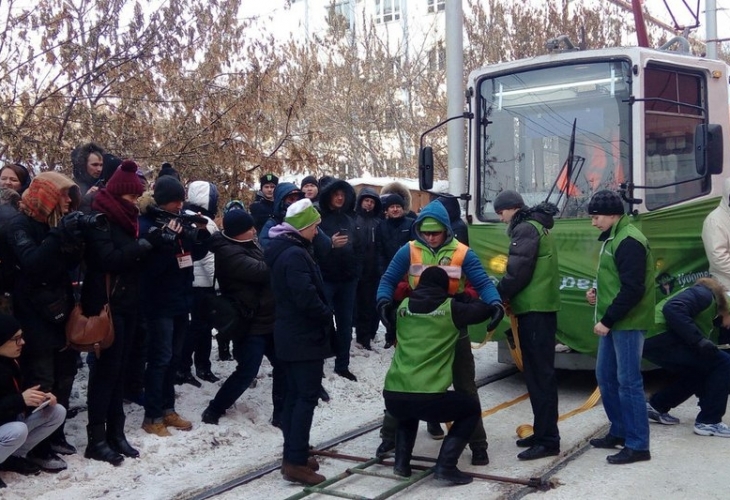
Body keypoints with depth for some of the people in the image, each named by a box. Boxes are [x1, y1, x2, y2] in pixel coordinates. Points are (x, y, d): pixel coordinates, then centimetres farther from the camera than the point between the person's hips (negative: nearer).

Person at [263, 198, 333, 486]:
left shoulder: (282, 250, 12)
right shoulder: (295, 255, -20)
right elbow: (307, 298, -26)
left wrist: (322, 315, 12)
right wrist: (327, 315, -9)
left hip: (291, 334, 10)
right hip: (304, 336, -10)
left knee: (294, 395, 14)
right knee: (307, 397, -5)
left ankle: (292, 455, 21)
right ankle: (296, 462, -3)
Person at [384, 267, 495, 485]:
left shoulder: (404, 306, 15)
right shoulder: (450, 309, 4)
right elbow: (486, 310, 15)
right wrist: (466, 301, 36)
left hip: (392, 396, 5)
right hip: (428, 397, -5)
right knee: (472, 408, 21)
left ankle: (402, 462, 23)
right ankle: (445, 466, 7)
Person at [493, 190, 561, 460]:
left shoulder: (525, 229, -10)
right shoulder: (536, 227, 22)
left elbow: (518, 272, -18)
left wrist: (497, 296, -5)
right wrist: (507, 297, 12)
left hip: (535, 310, -10)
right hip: (541, 308, 10)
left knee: (540, 374, -9)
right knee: (538, 372, 14)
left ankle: (548, 440, -6)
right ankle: (543, 432, 21)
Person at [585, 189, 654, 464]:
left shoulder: (628, 241, -17)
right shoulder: (613, 238, 15)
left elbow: (633, 289, -22)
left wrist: (607, 320, -19)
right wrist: (598, 291, 7)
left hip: (627, 323, -10)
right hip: (613, 322, 10)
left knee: (628, 382, -5)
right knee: (605, 377, 16)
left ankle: (638, 445, 3)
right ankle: (619, 431, 28)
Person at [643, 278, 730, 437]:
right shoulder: (705, 294, -3)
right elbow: (673, 309, -22)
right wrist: (699, 340, -23)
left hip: (652, 340, 10)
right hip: (659, 336, -10)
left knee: (698, 371, 25)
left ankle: (656, 406, 26)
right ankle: (708, 421, -2)